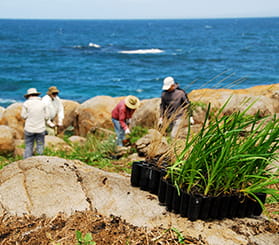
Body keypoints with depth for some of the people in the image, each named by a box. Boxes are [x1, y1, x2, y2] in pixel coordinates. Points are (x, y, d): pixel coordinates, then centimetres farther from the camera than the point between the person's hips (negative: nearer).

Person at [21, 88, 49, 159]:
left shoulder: (26, 103, -4)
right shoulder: (42, 103, 0)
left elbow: (24, 116, -1)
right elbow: (46, 117, 2)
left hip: (29, 129, -1)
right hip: (41, 129, 1)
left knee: (28, 147, 9)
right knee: (40, 147, 10)